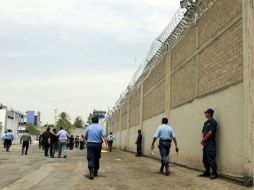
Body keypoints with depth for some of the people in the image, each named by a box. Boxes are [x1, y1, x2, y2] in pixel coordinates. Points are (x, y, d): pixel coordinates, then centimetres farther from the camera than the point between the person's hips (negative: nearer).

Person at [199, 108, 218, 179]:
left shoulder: (213, 122, -9)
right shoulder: (206, 123, 18)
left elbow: (210, 132, -16)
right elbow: (203, 132, 16)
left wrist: (204, 139, -8)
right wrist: (202, 139, -2)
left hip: (211, 143, -9)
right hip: (205, 144, 9)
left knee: (211, 159, -9)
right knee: (205, 159, 12)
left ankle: (214, 173, -3)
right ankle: (207, 172, 22)